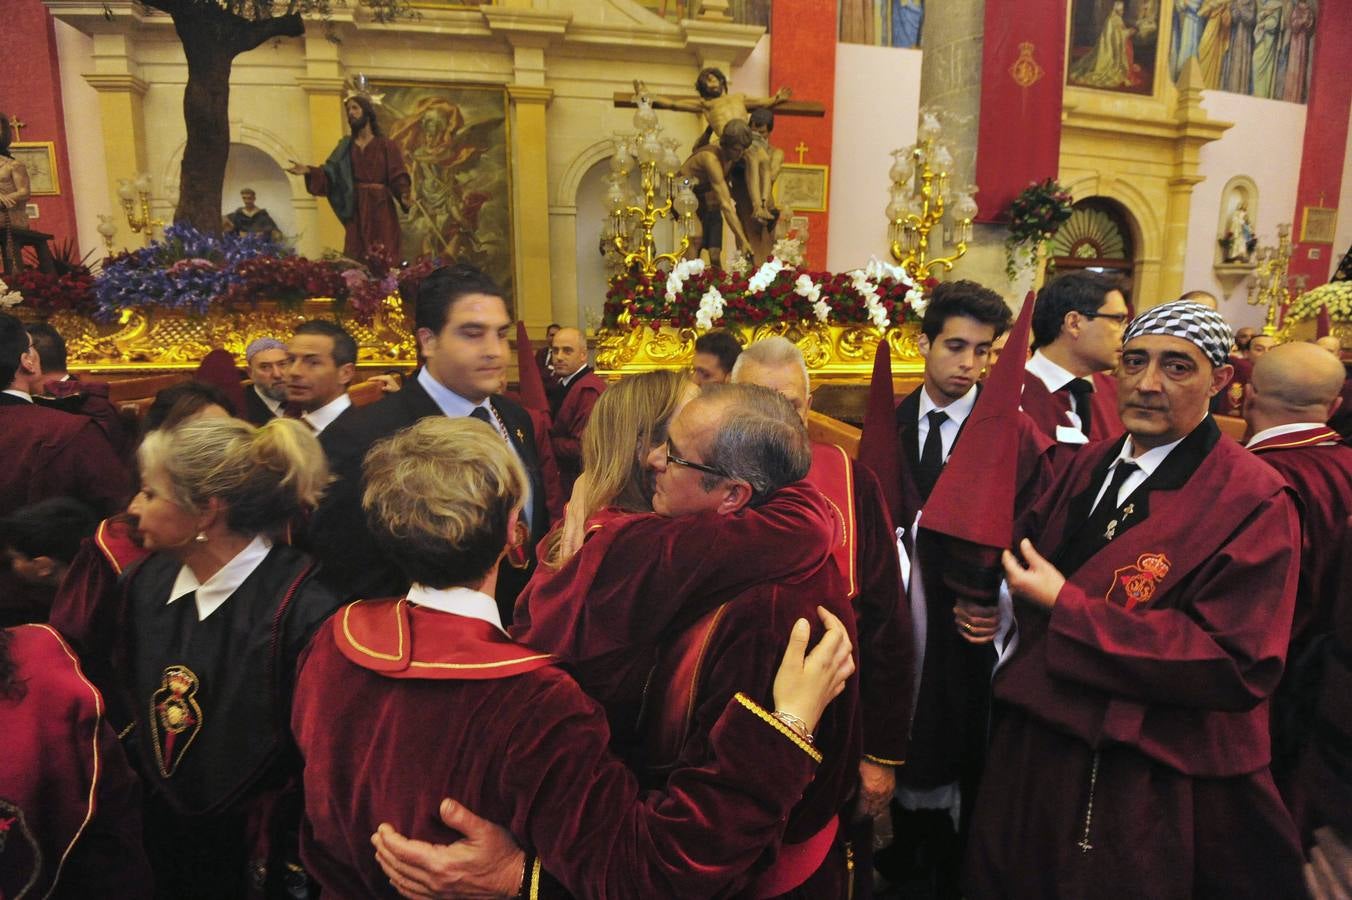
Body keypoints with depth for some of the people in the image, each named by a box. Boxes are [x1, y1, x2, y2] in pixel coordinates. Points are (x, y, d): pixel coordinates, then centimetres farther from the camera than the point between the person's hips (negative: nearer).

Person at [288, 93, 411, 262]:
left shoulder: (386, 145, 5)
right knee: (355, 259, -2)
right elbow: (330, 173, 7)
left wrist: (404, 193, -25)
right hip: (356, 209, 3)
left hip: (381, 208, -3)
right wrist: (308, 171, -10)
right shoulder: (345, 146, 16)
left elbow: (397, 176, -5)